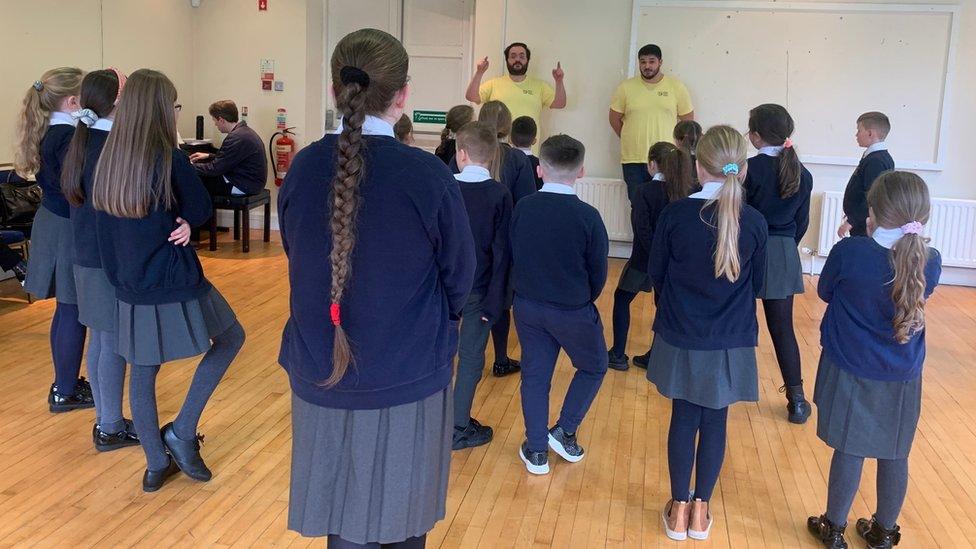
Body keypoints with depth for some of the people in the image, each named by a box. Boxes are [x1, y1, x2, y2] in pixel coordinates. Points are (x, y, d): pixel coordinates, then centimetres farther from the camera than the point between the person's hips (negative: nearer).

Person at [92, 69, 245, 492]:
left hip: (131, 287, 6)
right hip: (174, 283, -6)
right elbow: (201, 211, -5)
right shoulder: (170, 159, -16)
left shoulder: (108, 160, 3)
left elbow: (106, 227, 10)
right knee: (230, 338, 17)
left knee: (142, 375, 15)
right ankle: (181, 432, 14)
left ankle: (156, 465, 28)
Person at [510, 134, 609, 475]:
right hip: (573, 310, -3)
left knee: (535, 374, 14)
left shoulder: (522, 208, -8)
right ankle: (565, 431, 16)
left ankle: (536, 450, 21)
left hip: (527, 306, 3)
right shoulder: (587, 216, -17)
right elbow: (599, 271, -8)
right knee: (593, 367, 20)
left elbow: (512, 257, 2)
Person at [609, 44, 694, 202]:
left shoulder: (676, 87, 2)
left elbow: (688, 119, 10)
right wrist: (631, 140, 9)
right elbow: (614, 118, 11)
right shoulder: (626, 87, 2)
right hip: (633, 160, 1)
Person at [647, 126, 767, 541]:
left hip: (681, 339, 0)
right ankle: (700, 510, 26)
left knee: (684, 419, 13)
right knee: (715, 422, 13)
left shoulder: (675, 214, -13)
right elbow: (756, 284, 3)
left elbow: (656, 274, -1)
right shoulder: (754, 221, -10)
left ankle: (679, 509, 24)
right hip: (731, 343, 1)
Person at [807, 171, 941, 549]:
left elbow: (825, 292, -1)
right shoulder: (930, 261, -9)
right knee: (894, 455, 15)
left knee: (849, 450, 9)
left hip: (851, 371, -3)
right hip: (903, 377, 3)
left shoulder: (849, 251, -20)